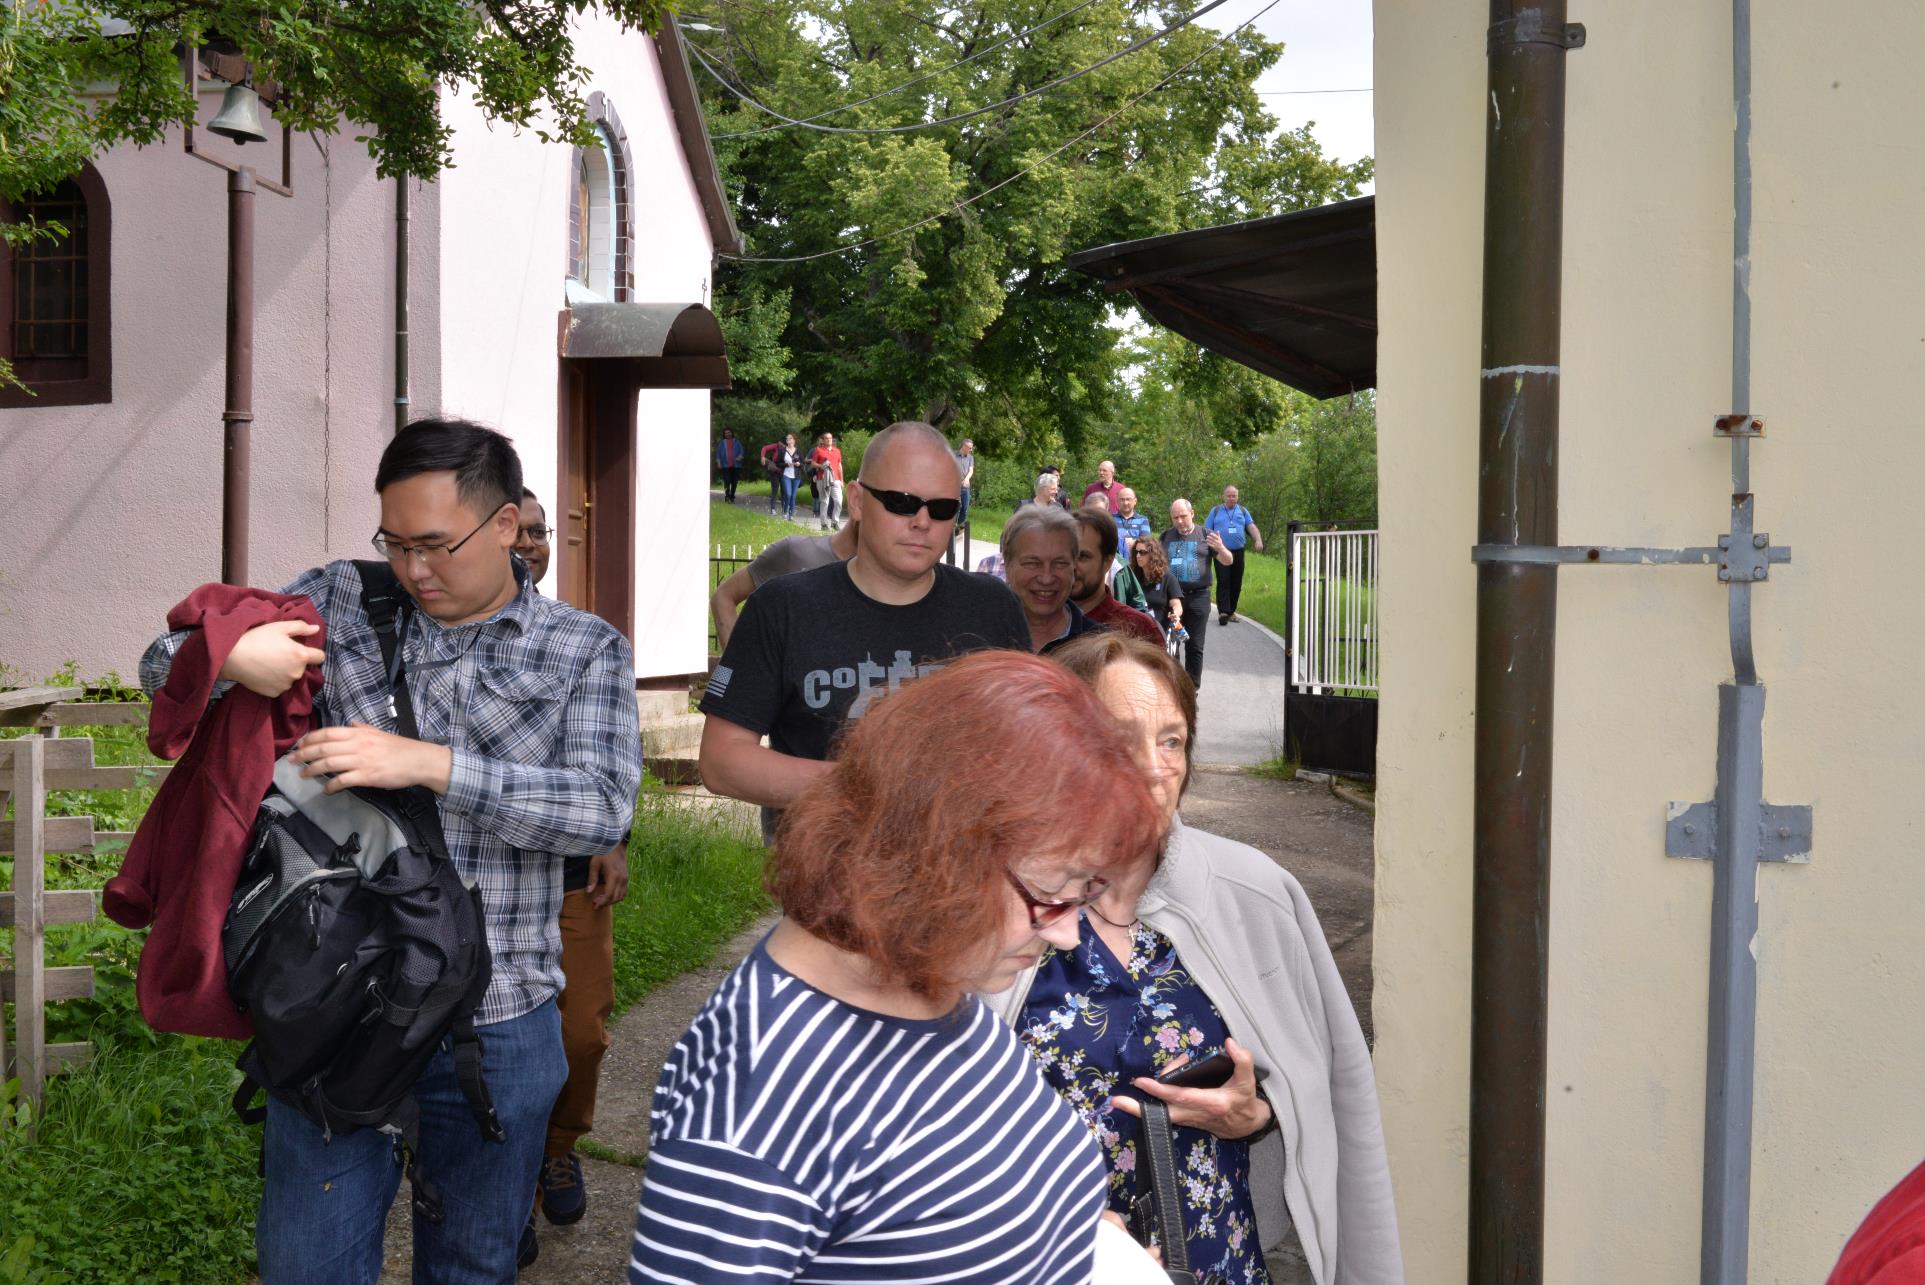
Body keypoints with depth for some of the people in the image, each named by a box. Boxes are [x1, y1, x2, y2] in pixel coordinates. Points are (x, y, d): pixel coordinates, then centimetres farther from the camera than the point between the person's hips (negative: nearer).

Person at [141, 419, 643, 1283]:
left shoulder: (586, 652, 0)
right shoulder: (339, 603, 3)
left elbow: (604, 806, -14)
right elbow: (164, 664, 7)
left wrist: (428, 764, -23)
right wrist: (232, 652, -17)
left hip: (497, 1026, 0)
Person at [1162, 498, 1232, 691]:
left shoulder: (1205, 536, 3)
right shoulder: (1167, 537, 10)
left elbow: (1227, 561, 1)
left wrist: (1220, 549, -21)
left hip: (1198, 597, -2)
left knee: (1194, 646, 2)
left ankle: (1192, 690, 8)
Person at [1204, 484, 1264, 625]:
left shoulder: (1243, 511, 15)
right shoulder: (1215, 511, 10)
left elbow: (1252, 527, 3)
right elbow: (1206, 531, 7)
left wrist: (1258, 540, -15)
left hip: (1238, 552, 3)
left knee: (1236, 584, 5)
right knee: (1223, 582, -11)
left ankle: (1231, 611, 15)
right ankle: (1223, 612, -16)